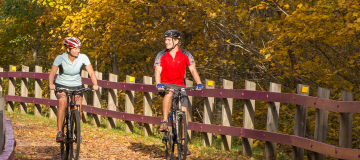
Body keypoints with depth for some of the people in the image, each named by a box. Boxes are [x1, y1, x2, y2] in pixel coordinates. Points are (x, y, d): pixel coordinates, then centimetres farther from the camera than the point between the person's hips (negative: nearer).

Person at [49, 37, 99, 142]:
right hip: (61, 85, -1)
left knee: (78, 108, -19)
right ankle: (59, 132, -27)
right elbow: (52, 72, -24)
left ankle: (77, 130, 11)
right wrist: (51, 84, -44)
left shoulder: (83, 58, -14)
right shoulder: (60, 58, -17)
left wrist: (95, 84, -36)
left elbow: (91, 72, -17)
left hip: (76, 86, 2)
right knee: (62, 102, -32)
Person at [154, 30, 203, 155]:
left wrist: (199, 83, -26)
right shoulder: (161, 55, -4)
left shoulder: (186, 55, -3)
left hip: (180, 86, 1)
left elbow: (193, 70, -9)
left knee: (184, 111, -10)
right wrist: (158, 84, -32)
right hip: (166, 84, -1)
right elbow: (158, 71, -12)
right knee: (169, 92, -39)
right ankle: (164, 122, -36)